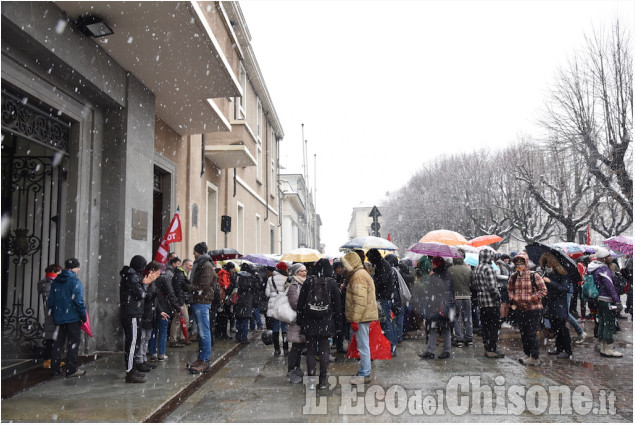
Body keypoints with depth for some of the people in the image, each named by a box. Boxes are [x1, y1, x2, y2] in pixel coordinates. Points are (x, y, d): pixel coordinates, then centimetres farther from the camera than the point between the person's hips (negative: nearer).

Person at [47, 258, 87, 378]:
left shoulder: (55, 281, 10)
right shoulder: (75, 281, -12)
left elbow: (51, 300, 14)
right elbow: (78, 301, -16)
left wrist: (53, 314, 21)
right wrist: (83, 315, -7)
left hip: (58, 317, 7)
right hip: (73, 317, -7)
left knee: (58, 342, 14)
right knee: (74, 342, 0)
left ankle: (54, 369, 16)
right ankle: (71, 369, 0)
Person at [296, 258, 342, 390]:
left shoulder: (308, 281, -3)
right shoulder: (332, 283, -2)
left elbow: (300, 302, 0)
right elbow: (337, 304, 1)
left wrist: (300, 320, 9)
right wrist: (338, 323, 9)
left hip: (309, 322, 0)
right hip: (325, 322, 0)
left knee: (310, 350, 6)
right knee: (324, 351, 7)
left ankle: (311, 381, 6)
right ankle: (323, 381, 10)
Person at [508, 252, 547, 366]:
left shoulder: (534, 276, -9)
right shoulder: (513, 277, 5)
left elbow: (543, 290, -6)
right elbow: (510, 289, 19)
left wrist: (533, 298, -15)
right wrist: (512, 297, 1)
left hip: (533, 309, -6)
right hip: (520, 309, 6)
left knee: (532, 334, -5)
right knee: (523, 333, 14)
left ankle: (535, 357, 6)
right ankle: (527, 354, 27)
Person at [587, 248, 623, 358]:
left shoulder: (594, 268, 12)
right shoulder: (603, 268, -17)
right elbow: (610, 286, -21)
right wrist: (618, 301, -19)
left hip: (599, 299, 10)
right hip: (607, 300, -10)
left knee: (601, 323, 15)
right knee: (609, 324, -3)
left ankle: (603, 347, 24)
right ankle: (608, 350, 2)